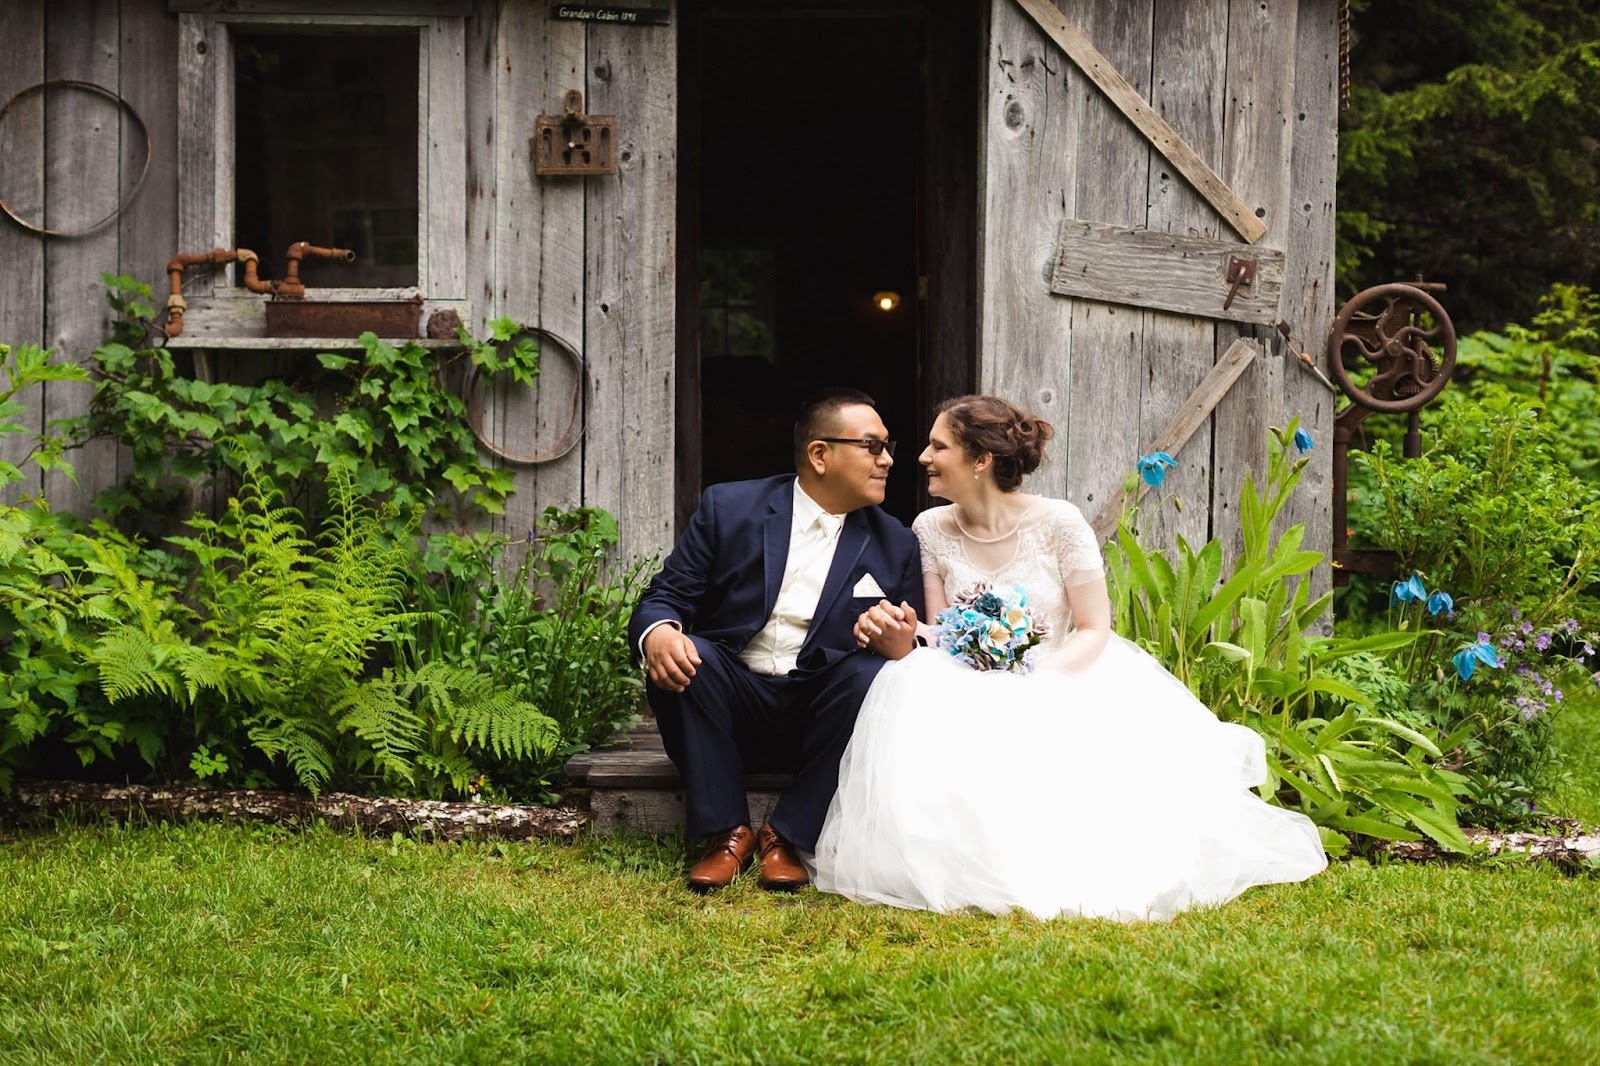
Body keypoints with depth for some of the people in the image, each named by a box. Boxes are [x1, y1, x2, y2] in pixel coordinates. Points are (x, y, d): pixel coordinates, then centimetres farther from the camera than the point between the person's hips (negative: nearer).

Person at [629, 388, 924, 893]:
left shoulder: (894, 545, 6)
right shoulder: (729, 507, 1)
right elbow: (666, 596, -1)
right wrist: (656, 632, -27)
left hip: (821, 714, 1)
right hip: (730, 704, -1)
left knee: (874, 677, -29)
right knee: (677, 653, -29)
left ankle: (786, 838, -17)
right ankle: (727, 833, -17)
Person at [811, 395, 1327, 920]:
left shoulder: (1057, 523, -8)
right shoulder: (931, 529, 3)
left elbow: (1094, 630, -7)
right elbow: (938, 640, 1)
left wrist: (1034, 683, -23)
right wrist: (899, 642, -23)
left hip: (1060, 686, -3)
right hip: (969, 697, 3)